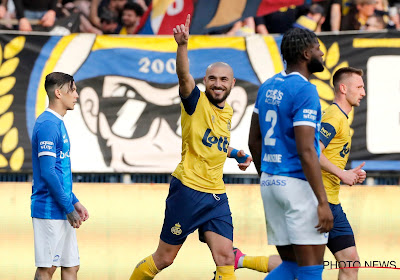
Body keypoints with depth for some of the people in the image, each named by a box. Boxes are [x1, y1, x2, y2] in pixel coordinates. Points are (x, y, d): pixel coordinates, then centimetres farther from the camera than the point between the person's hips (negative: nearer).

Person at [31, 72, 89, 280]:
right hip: (49, 209, -10)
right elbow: (47, 172, -19)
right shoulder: (48, 125, -14)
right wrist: (68, 208, -16)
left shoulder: (58, 123, 16)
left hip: (62, 212, 10)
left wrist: (74, 202, 19)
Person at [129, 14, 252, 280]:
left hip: (217, 195, 6)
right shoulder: (196, 101, -6)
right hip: (188, 190, -6)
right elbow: (184, 76, -28)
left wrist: (236, 154, 16)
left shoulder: (228, 112, 13)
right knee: (164, 258, 3)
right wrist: (182, 45, -45)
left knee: (225, 259, -4)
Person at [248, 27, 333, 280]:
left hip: (270, 183, 8)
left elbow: (254, 141, 17)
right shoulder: (305, 91, -15)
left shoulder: (268, 87, 10)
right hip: (298, 184, -8)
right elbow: (306, 151, -21)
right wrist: (323, 202, -21)